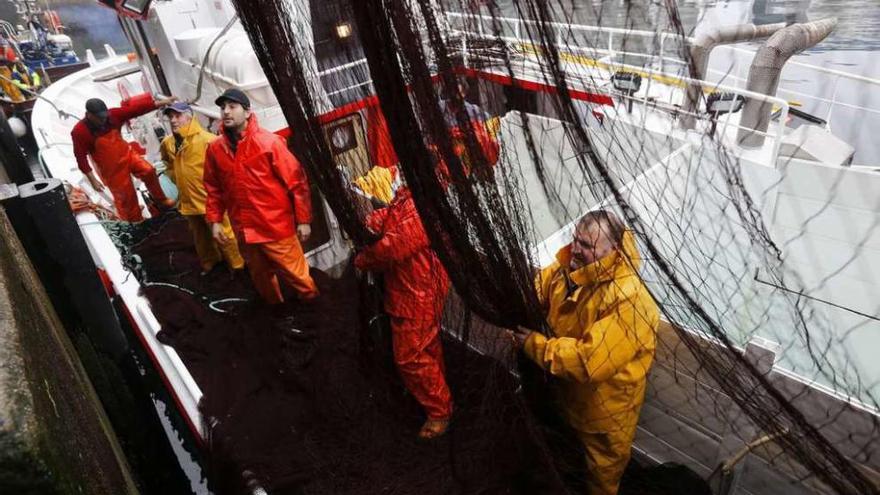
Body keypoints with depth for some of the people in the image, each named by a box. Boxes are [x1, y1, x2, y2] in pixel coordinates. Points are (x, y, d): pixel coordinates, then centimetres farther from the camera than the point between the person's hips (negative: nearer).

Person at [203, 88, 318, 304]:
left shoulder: (269, 141, -12)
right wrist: (215, 220, 4)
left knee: (296, 274, 4)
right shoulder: (215, 149, 2)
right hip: (244, 230, 5)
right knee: (261, 277, 21)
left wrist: (303, 220, -11)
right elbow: (213, 188, 12)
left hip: (276, 227, -5)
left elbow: (297, 181, -11)